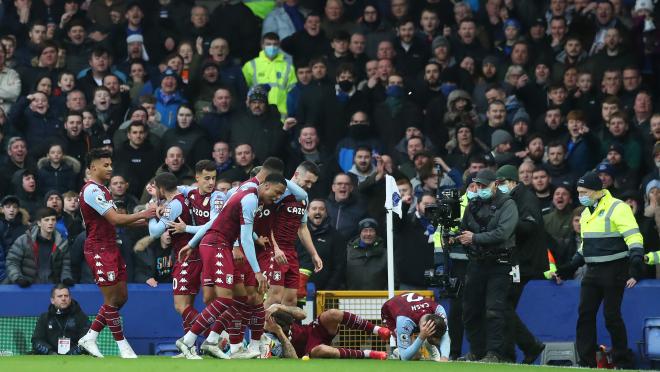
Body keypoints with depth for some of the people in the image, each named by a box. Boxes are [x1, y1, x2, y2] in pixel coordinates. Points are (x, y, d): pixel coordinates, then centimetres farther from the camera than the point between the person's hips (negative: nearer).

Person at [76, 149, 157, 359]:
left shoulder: (102, 189, 18)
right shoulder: (92, 190, -14)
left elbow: (117, 221, 17)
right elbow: (115, 219, -20)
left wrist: (145, 220, 7)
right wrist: (142, 214, -13)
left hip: (111, 248, 10)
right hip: (99, 250, -10)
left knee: (121, 297, 11)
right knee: (112, 299, -4)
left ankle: (89, 338, 16)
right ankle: (123, 346, 4)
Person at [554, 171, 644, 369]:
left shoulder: (618, 208, -12)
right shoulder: (586, 213, 16)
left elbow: (634, 239, -18)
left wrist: (635, 270, -27)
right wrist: (568, 269, 22)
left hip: (614, 271, -8)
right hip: (593, 271, 8)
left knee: (611, 315, -7)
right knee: (585, 314, 2)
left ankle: (623, 361, 4)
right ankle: (586, 361, 6)